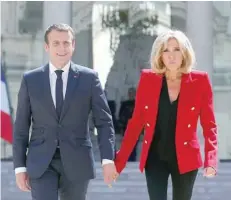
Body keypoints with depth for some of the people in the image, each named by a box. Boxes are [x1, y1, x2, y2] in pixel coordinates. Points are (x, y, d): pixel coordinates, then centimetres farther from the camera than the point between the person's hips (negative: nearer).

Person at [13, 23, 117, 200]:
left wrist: (108, 159, -12)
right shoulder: (30, 79, 4)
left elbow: (104, 121, 0)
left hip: (76, 162, 1)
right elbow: (21, 126, 6)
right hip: (41, 163, 0)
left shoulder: (89, 78, 2)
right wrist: (20, 166, 0)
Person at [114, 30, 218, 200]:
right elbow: (136, 121, 3)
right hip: (155, 158, 0)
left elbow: (209, 124, -4)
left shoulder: (200, 80, -4)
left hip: (185, 158, 0)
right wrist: (120, 160, -2)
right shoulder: (148, 79, -1)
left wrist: (211, 160, -19)